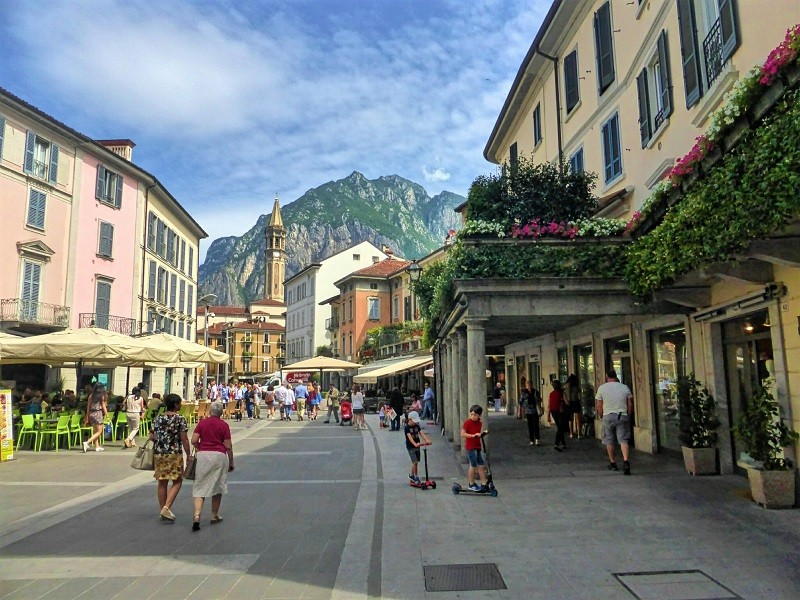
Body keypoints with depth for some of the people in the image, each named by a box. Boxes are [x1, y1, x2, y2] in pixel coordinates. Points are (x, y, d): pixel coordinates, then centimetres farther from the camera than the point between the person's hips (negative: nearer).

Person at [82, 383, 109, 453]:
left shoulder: (91, 396, 5)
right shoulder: (102, 396, -7)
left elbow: (88, 406, 9)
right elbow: (104, 407, -6)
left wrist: (87, 415, 18)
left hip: (92, 414, 6)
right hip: (98, 413, -6)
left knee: (95, 431, 14)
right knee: (99, 432, 2)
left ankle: (97, 447, 18)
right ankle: (87, 443, -15)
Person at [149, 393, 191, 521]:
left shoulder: (157, 419, 5)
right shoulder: (180, 420, -10)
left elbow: (151, 437, 8)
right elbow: (184, 440, -11)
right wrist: (188, 455, -3)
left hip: (158, 454, 5)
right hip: (174, 454, -5)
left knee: (162, 482, 14)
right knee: (177, 482, 6)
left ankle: (163, 510, 21)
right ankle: (166, 508, -7)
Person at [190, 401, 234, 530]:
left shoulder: (202, 423, 4)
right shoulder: (224, 425, -2)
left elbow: (194, 441, -2)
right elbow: (228, 446, -3)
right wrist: (231, 462, 7)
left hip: (203, 456, 1)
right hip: (219, 456, -1)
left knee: (200, 488, 4)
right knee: (218, 487, 15)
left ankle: (197, 516, -14)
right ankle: (214, 516, 23)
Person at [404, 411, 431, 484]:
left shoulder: (417, 426, 5)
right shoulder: (407, 427, -13)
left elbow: (422, 433, -6)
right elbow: (409, 437, -26)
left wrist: (427, 440, -24)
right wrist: (415, 444, -41)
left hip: (417, 446, 6)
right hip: (410, 447, -6)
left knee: (415, 462, 12)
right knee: (415, 462, -11)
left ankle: (411, 476, 29)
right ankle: (416, 478, 0)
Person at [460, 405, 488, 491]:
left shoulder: (479, 423, 9)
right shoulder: (467, 422, -13)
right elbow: (462, 434, -20)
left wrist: (483, 433, 3)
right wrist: (473, 435, -27)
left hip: (477, 447, 7)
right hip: (470, 447, -7)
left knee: (482, 465, 9)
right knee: (473, 465, -1)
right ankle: (471, 484, 13)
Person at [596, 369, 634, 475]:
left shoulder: (602, 388, -1)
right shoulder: (625, 387, 4)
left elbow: (598, 406, 1)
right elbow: (630, 404, 5)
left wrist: (601, 416, 15)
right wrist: (628, 416, 17)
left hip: (608, 416, -1)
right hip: (623, 416, 1)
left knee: (609, 441, 11)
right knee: (623, 440, 0)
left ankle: (612, 463, 17)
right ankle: (626, 461, -18)